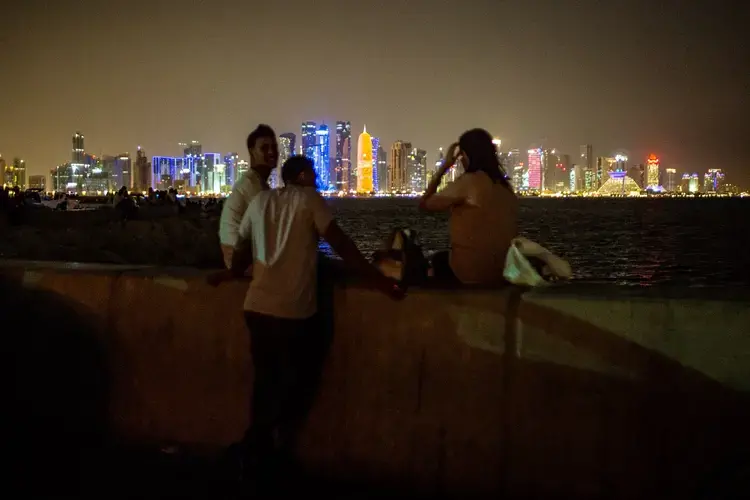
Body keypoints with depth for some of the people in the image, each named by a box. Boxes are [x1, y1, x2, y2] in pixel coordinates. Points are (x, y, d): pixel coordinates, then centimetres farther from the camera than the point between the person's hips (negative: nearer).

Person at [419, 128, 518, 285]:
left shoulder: (468, 182, -14)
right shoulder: (505, 185, 6)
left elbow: (424, 204, -6)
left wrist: (445, 165, 0)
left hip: (473, 272, -6)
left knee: (439, 259, 25)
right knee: (445, 257, 31)